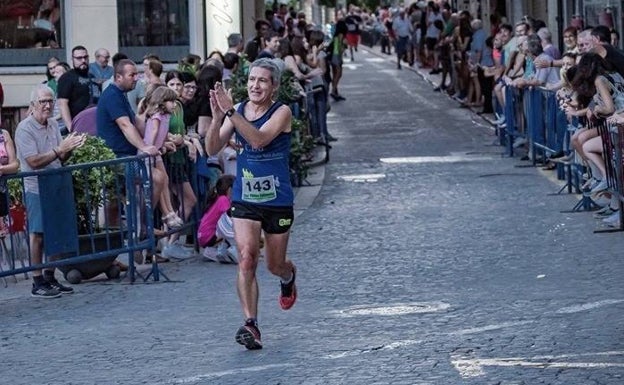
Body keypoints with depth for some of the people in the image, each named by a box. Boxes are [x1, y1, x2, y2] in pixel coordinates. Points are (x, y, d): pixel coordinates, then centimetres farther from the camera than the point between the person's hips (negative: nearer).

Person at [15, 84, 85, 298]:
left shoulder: (53, 125, 10)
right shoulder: (25, 129, -12)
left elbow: (61, 158, 12)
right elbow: (34, 161, -20)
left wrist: (70, 148, -9)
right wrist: (60, 149, -24)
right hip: (36, 189, -7)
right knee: (38, 235, -3)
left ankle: (50, 278, 19)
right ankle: (37, 283, 1)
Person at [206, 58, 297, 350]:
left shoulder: (282, 112, -11)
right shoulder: (237, 111, 0)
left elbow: (259, 139, -29)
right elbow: (212, 149, -6)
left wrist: (230, 111, -35)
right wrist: (217, 117, -22)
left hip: (278, 200, -2)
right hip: (244, 200, 2)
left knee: (275, 265, 14)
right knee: (247, 257, -19)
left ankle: (289, 277, 52)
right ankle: (250, 324, -20)